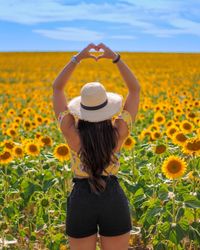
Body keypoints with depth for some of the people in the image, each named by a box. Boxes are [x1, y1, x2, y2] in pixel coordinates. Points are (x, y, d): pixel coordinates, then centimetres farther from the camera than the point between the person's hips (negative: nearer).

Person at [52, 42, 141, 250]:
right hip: (114, 203, 0)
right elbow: (135, 89, -3)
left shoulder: (72, 134, -14)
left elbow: (56, 88, -4)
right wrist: (116, 57, -8)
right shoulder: (118, 133, -14)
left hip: (81, 203, 0)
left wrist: (77, 57, -7)